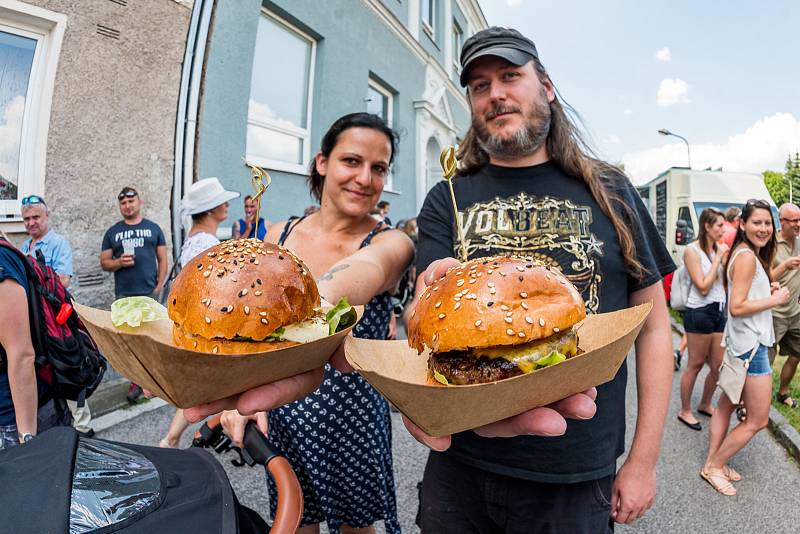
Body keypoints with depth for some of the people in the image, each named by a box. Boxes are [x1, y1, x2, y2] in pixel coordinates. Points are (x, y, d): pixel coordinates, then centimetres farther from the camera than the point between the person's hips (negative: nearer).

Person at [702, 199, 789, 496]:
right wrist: (775, 300, -13)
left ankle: (713, 462, 26)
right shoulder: (747, 256, -19)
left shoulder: (747, 254, 12)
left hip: (741, 342, 10)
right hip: (751, 345, -10)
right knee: (758, 420, 0)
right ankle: (714, 466, 12)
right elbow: (737, 307, -23)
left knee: (727, 404, 16)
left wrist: (767, 290, 7)